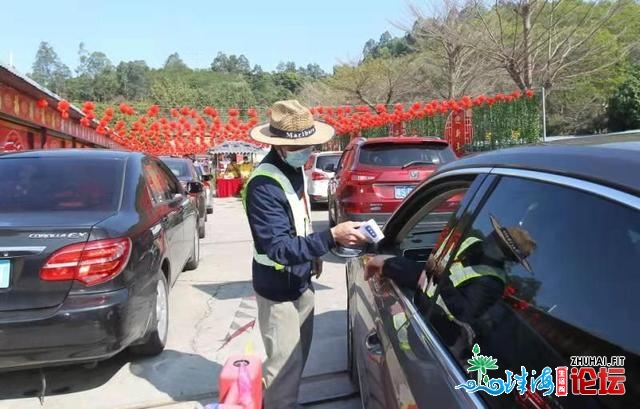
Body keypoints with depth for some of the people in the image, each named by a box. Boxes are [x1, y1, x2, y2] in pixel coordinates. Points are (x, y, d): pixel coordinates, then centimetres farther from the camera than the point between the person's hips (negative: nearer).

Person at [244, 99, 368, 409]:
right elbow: (280, 248, -32)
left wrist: (313, 253, 15)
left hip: (300, 280, 9)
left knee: (298, 353, 24)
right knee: (285, 363, 5)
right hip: (278, 288, -9)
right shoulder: (264, 185, -28)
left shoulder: (294, 167, 0)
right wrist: (332, 237, -40)